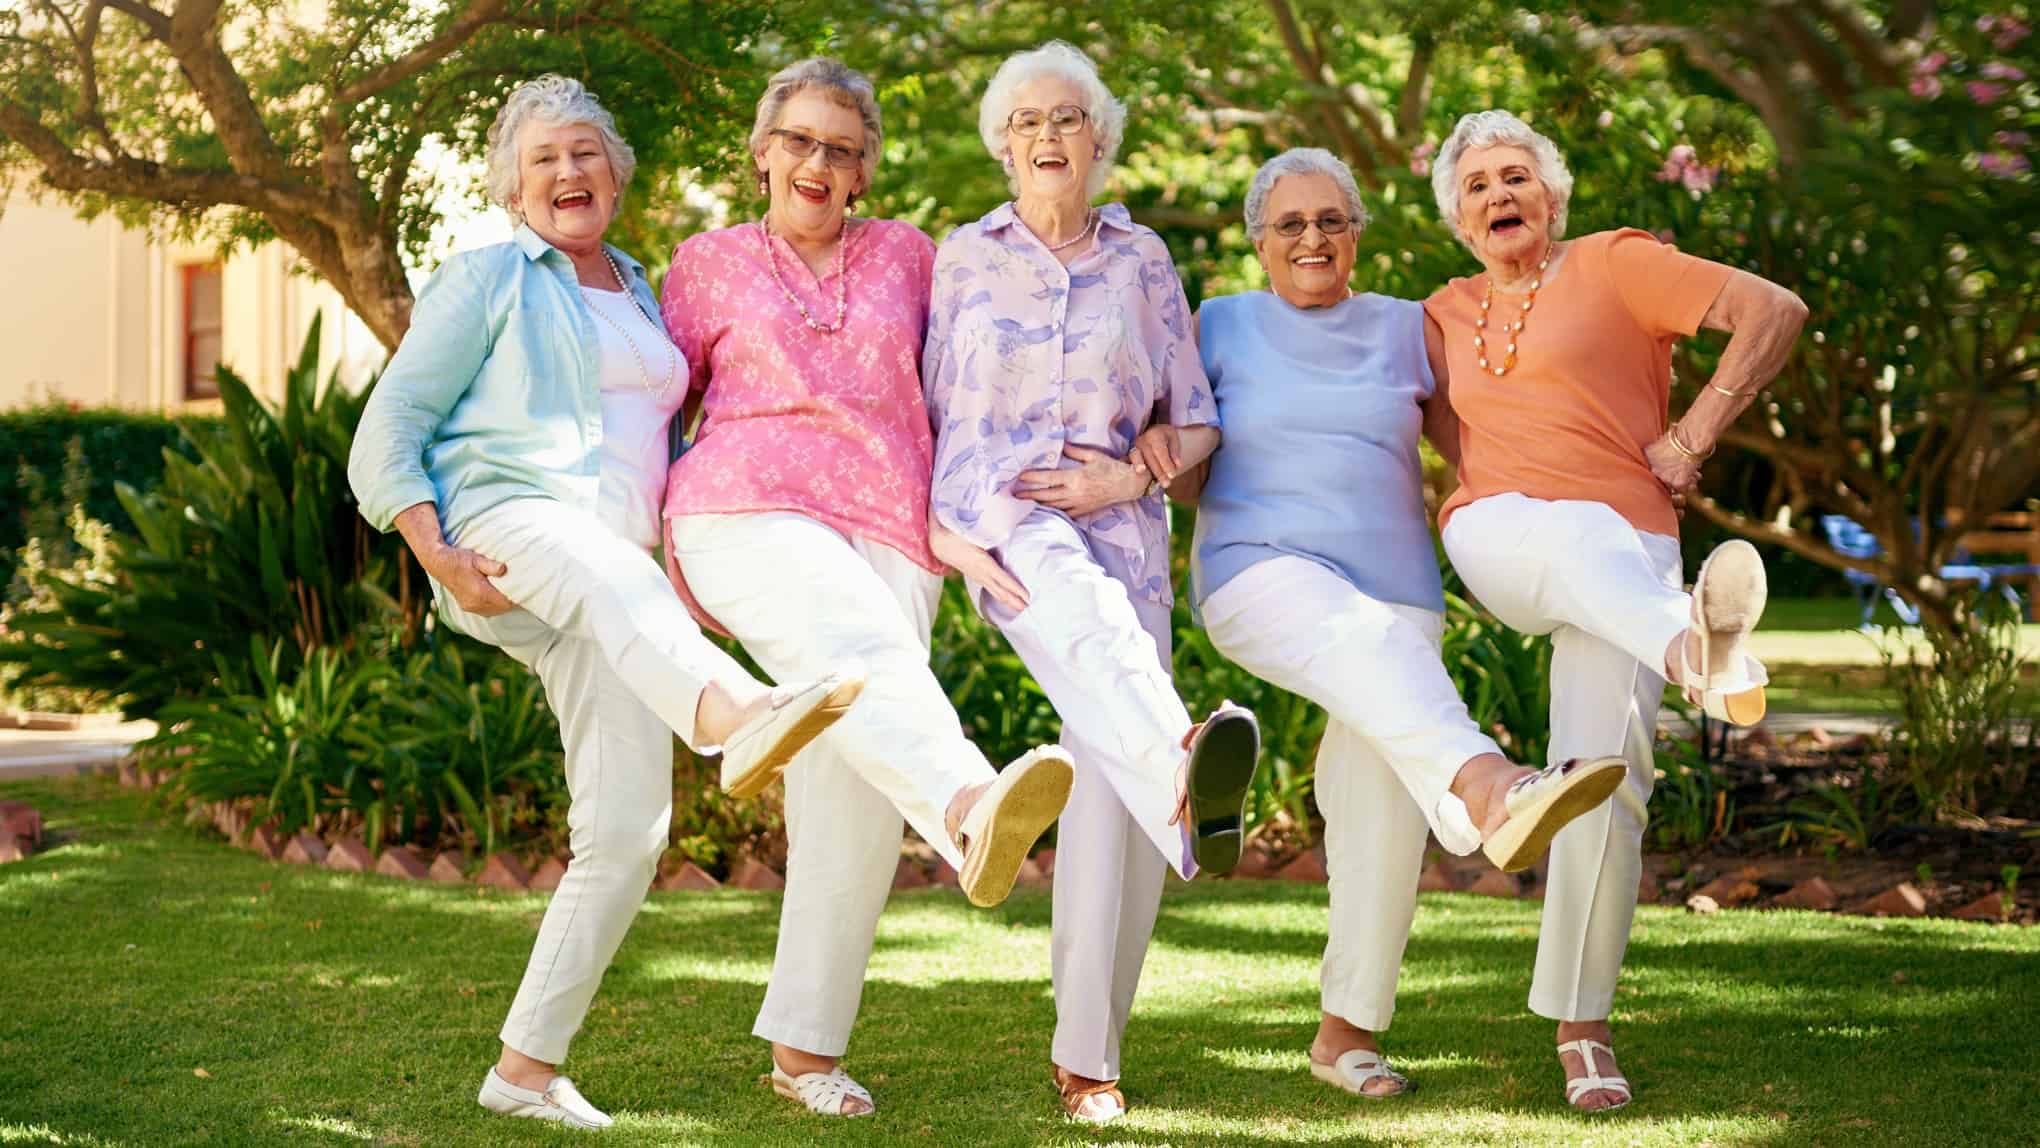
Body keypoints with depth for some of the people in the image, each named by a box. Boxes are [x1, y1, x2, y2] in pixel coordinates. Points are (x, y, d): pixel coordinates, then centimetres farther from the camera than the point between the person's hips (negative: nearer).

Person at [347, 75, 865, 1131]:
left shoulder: (641, 296, 25)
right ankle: (738, 720, -75)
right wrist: (438, 556, -15)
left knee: (626, 831, -5)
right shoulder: (488, 278, 7)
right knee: (614, 576, -42)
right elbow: (388, 433, 1)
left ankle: (527, 1066, 4)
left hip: (615, 563, 6)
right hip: (505, 522, -6)